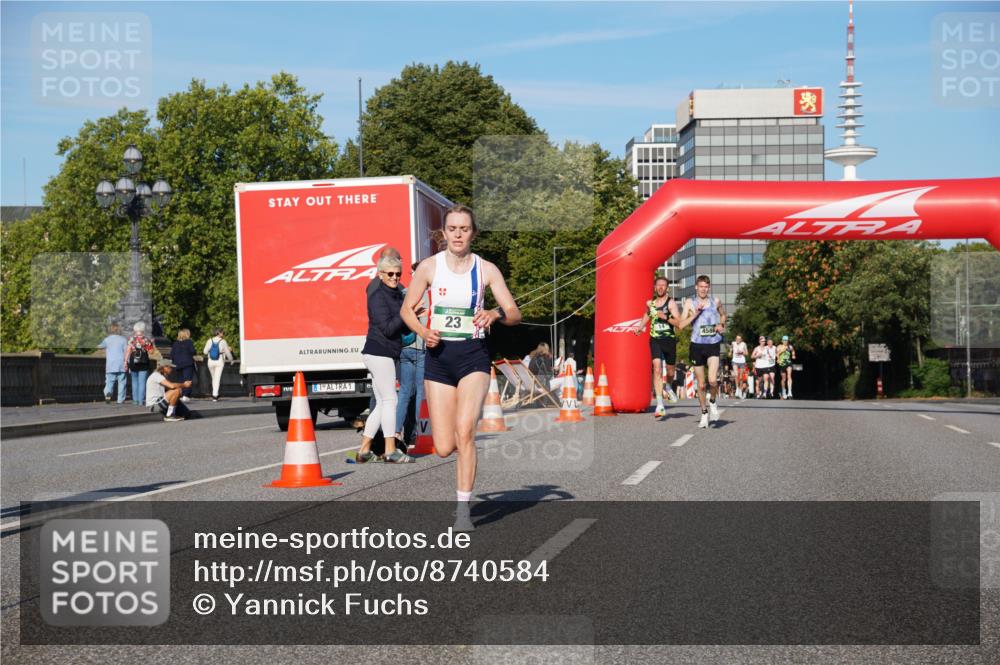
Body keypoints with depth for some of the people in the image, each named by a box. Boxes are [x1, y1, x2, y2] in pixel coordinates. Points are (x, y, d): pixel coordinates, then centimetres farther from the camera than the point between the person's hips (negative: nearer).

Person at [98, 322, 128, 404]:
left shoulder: (107, 339, 3)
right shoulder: (123, 339, 0)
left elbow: (100, 346, 18)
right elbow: (126, 351, -5)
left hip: (110, 365, 1)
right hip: (121, 365, -1)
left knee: (109, 382, 3)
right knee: (121, 382, 5)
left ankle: (107, 394, -22)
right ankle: (121, 399, 4)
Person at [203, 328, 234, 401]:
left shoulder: (210, 341, 1)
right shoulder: (223, 341, -6)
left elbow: (205, 352, 0)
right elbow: (228, 352, 1)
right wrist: (231, 360, 19)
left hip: (211, 362, 3)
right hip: (219, 362, -3)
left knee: (214, 378, 17)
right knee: (217, 378, -4)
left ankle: (215, 394, 19)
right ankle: (215, 395, -11)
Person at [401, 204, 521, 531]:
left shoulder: (486, 269, -1)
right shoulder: (429, 266, -1)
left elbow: (515, 314, -1)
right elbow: (407, 309, 7)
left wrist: (496, 314, -24)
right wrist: (424, 333, -12)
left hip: (474, 356, -1)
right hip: (439, 357, 1)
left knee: (465, 431, -21)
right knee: (444, 448, -1)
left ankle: (463, 508, -11)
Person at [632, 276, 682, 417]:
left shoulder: (671, 302, -4)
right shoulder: (650, 303, 8)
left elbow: (678, 322, -12)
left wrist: (665, 317, -25)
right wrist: (640, 327, 16)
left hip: (669, 340, -1)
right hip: (655, 340, 1)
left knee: (670, 371, 13)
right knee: (657, 369, -17)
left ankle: (668, 387, 51)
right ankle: (660, 405, -21)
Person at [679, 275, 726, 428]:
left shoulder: (715, 301, 6)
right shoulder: (690, 302, 2)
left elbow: (723, 315, 27)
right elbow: (681, 324, -6)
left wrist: (721, 325, 7)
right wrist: (696, 312, -14)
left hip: (713, 345, 0)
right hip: (697, 345, 0)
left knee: (712, 380, -19)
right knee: (701, 385, 7)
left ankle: (713, 402, 10)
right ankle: (704, 413, 23)